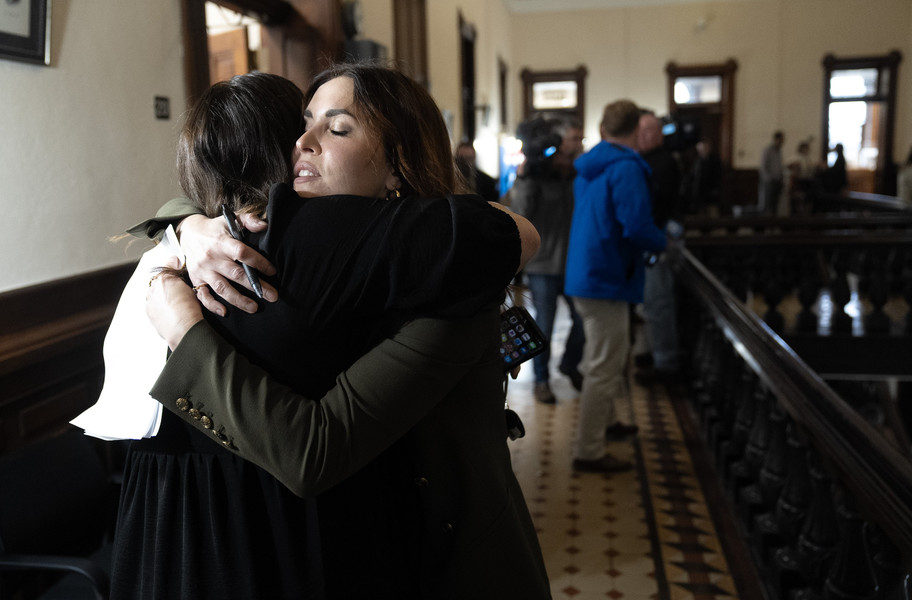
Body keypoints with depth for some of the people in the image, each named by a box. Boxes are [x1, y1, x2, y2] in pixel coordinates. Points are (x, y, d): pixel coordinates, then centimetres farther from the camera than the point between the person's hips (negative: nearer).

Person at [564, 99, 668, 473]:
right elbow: (637, 228, -26)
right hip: (608, 279, -9)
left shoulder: (588, 168, 10)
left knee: (606, 357, 25)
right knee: (603, 369, -2)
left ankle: (612, 418, 42)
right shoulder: (627, 168, -17)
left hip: (585, 273, 9)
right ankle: (588, 452, 5)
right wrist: (662, 242, -5)